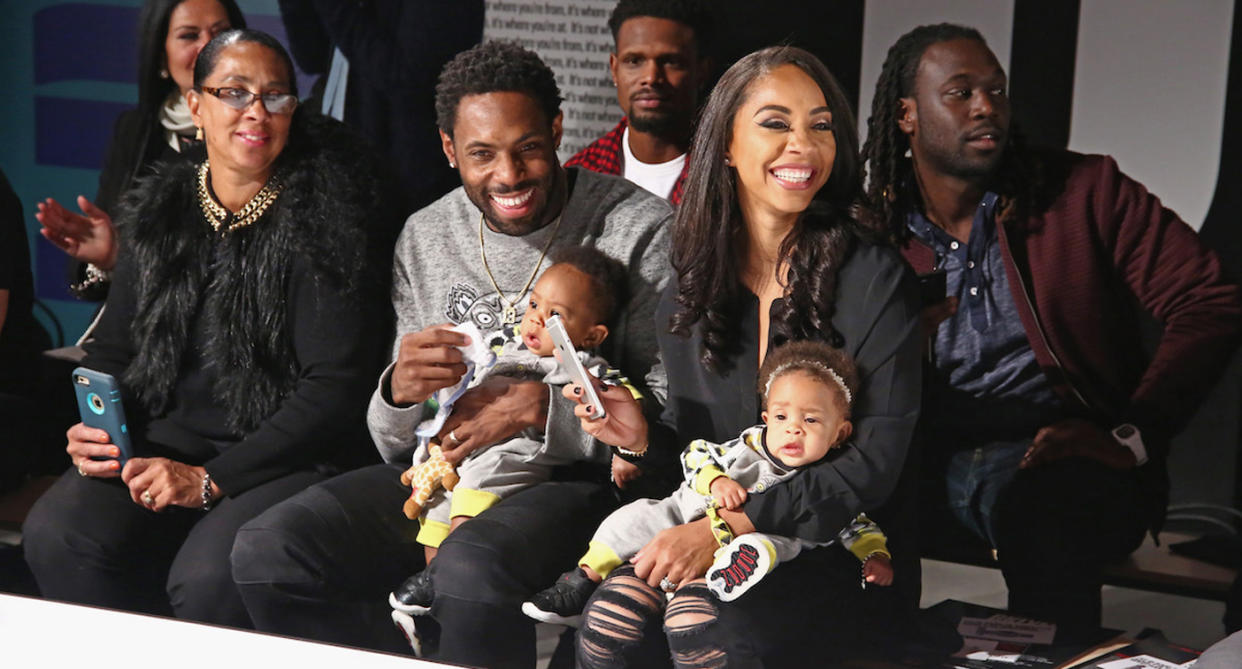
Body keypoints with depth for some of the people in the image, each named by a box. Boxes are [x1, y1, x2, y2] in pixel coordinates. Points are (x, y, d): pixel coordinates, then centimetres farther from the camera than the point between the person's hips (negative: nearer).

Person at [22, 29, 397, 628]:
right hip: (163, 443, 5)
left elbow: (335, 387, -11)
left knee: (208, 575, -33)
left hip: (285, 459, -5)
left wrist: (210, 480, -16)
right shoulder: (158, 214, 12)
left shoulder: (323, 215, -5)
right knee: (54, 533, -23)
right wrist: (93, 431, -3)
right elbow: (113, 350, 20)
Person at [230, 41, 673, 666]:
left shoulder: (641, 231, -7)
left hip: (573, 476, -5)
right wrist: (399, 392, -16)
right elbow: (396, 449, 9)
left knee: (471, 568, -37)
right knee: (266, 551, -16)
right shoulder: (424, 239, 7)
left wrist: (541, 405, -22)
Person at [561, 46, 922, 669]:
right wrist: (645, 437, -6)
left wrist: (732, 525, -21)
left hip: (832, 545, -4)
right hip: (702, 526, 4)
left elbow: (876, 460, -13)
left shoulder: (874, 279, -7)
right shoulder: (689, 290, 7)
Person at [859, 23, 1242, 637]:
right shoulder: (873, 233, 11)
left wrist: (1130, 438, -12)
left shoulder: (1086, 191, 7)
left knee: (1041, 504, -38)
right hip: (927, 465, 2)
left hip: (1053, 452, -2)